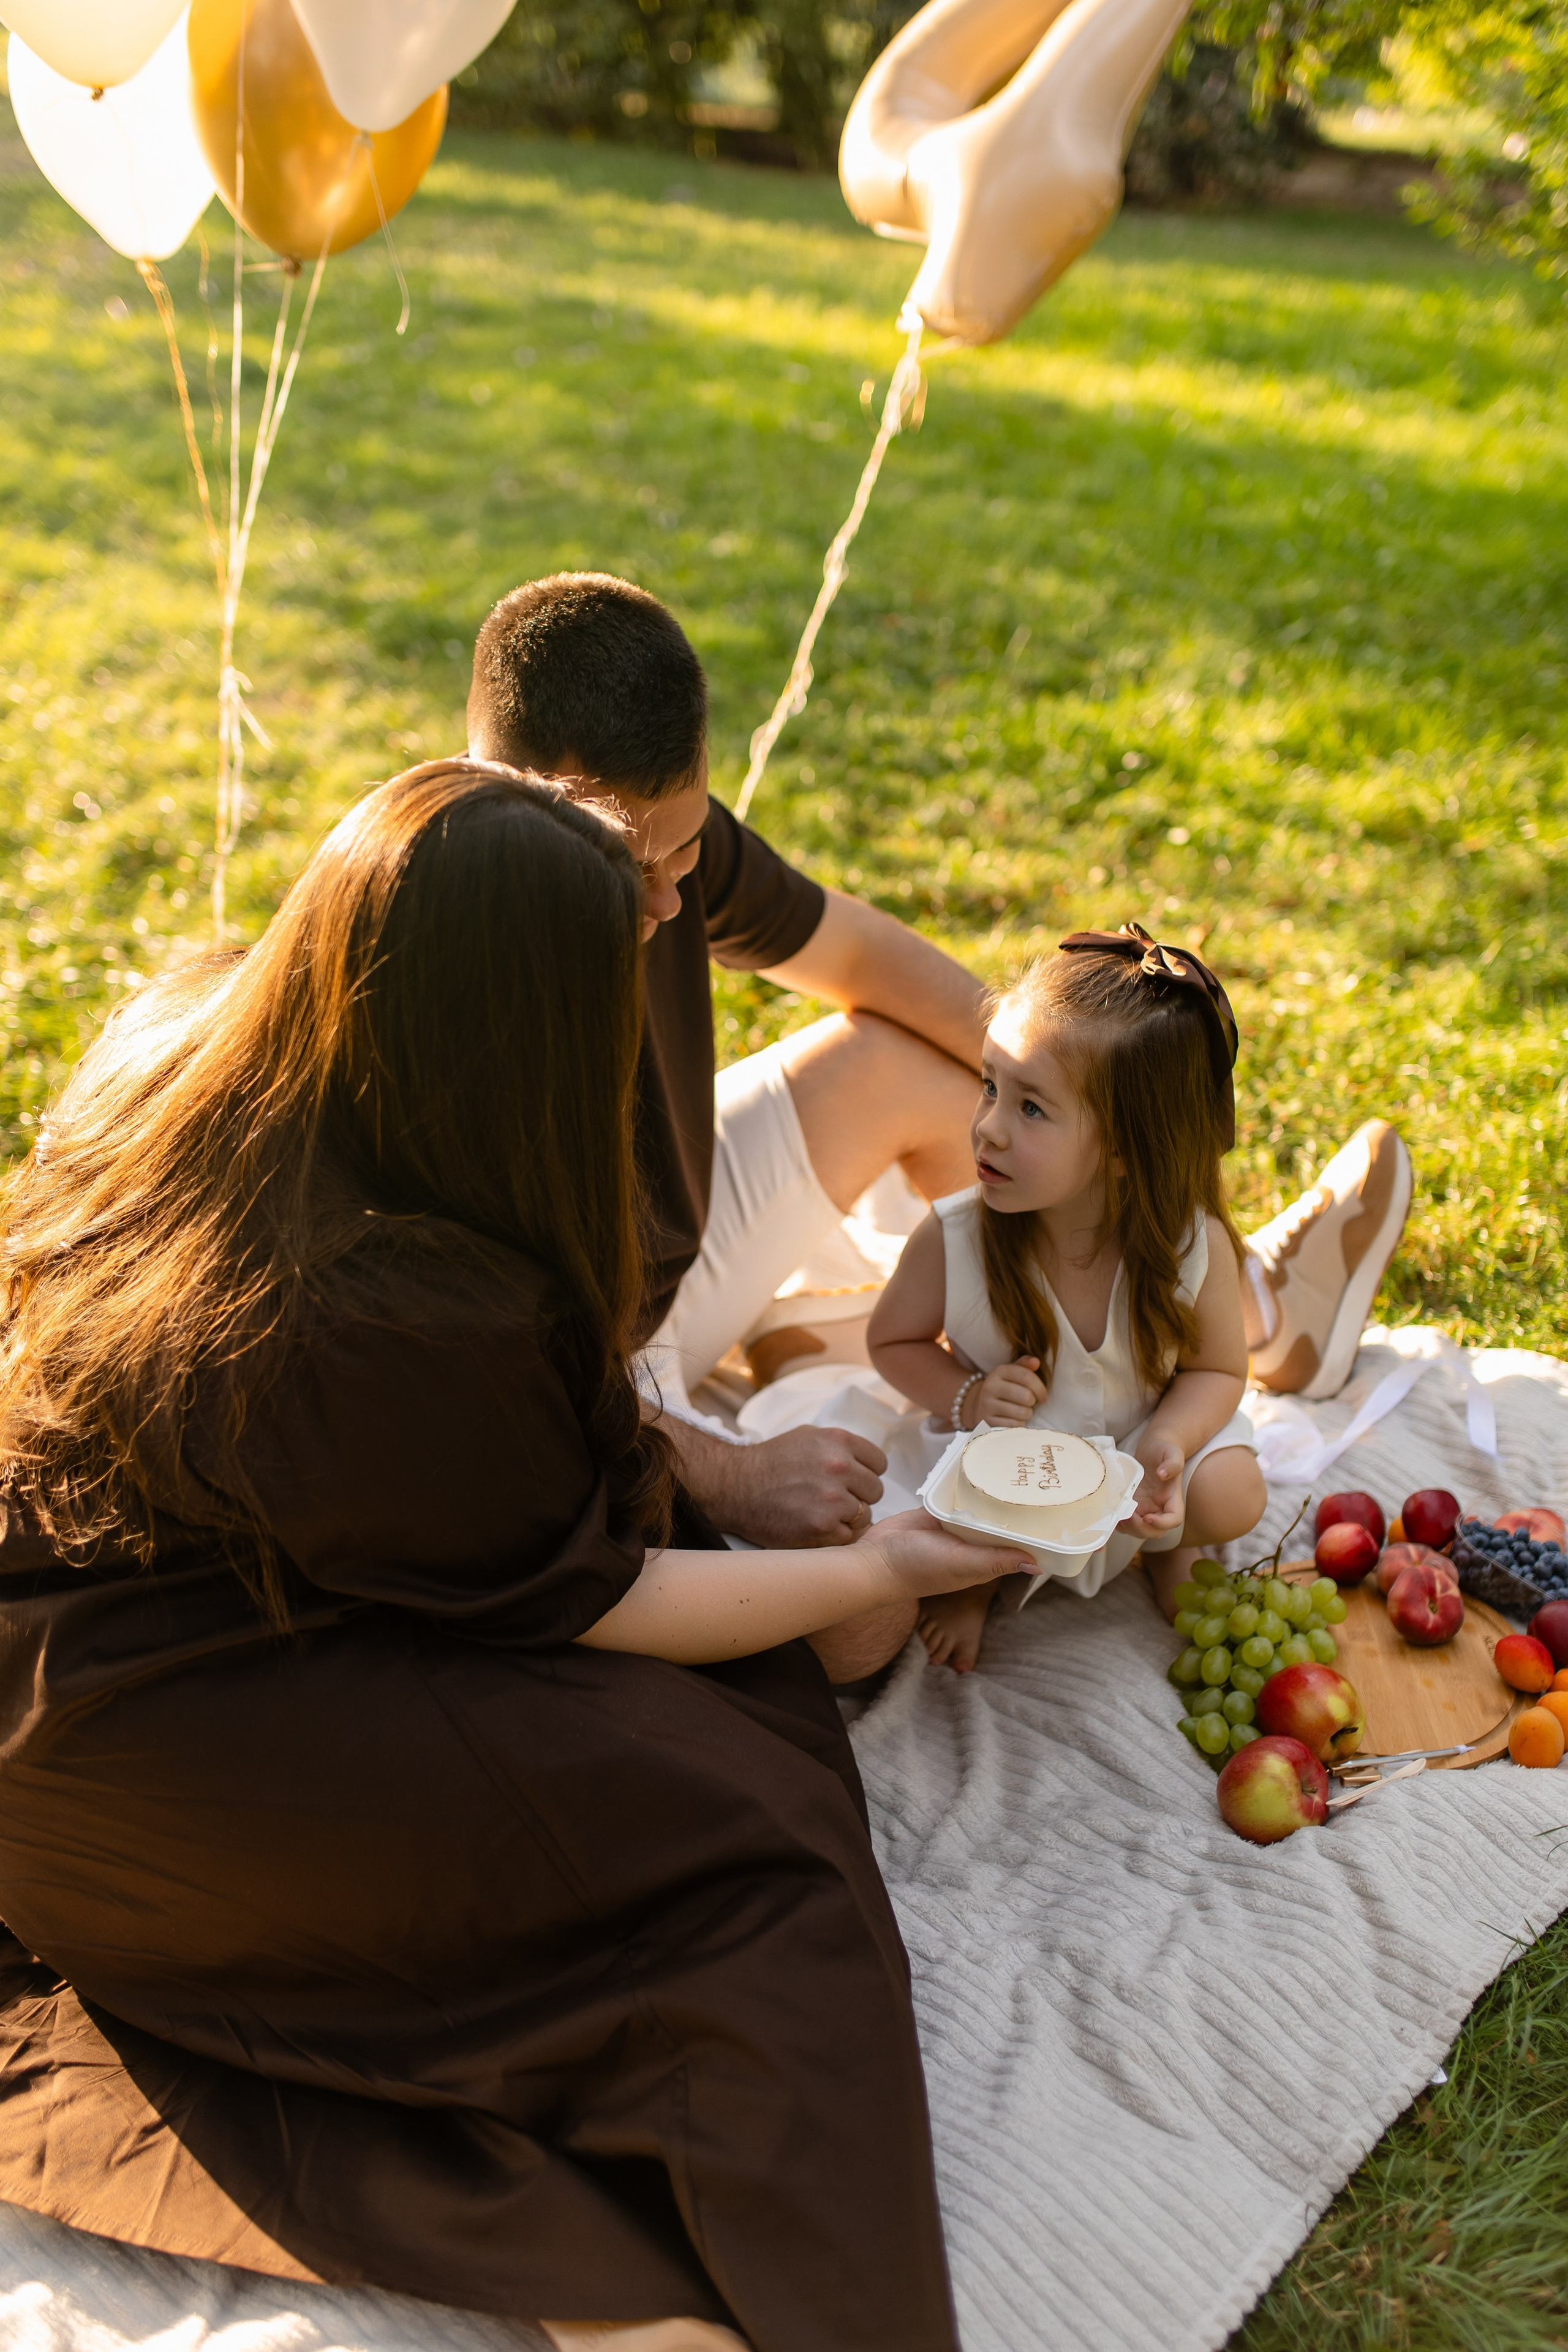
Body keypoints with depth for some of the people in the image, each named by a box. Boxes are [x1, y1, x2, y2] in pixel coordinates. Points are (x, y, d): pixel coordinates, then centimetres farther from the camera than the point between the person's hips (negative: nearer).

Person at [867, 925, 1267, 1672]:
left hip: (1143, 1435, 2)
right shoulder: (952, 1242, -27)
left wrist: (1166, 1443, -30)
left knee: (1232, 1496, -21)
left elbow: (1217, 1369, -10)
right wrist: (966, 1400, -28)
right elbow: (893, 1339, -8)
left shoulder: (1195, 1246, -26)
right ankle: (975, 1579, 17)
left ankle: (1168, 1545, 17)